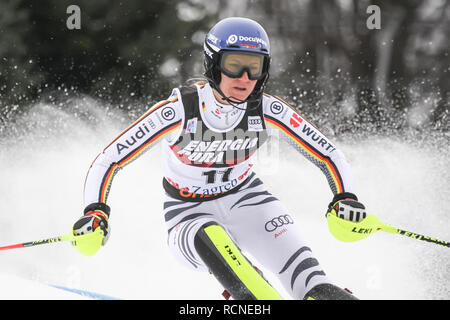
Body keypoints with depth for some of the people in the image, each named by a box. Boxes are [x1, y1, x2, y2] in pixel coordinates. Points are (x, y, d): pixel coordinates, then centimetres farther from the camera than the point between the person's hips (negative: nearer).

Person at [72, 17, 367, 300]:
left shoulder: (268, 110, -16)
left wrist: (345, 198, -25)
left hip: (245, 197, 3)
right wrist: (96, 212, -35)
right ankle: (259, 302, -45)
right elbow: (108, 162, -19)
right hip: (189, 214, -3)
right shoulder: (178, 111, -23)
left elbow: (328, 153, -8)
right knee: (211, 237, -38)